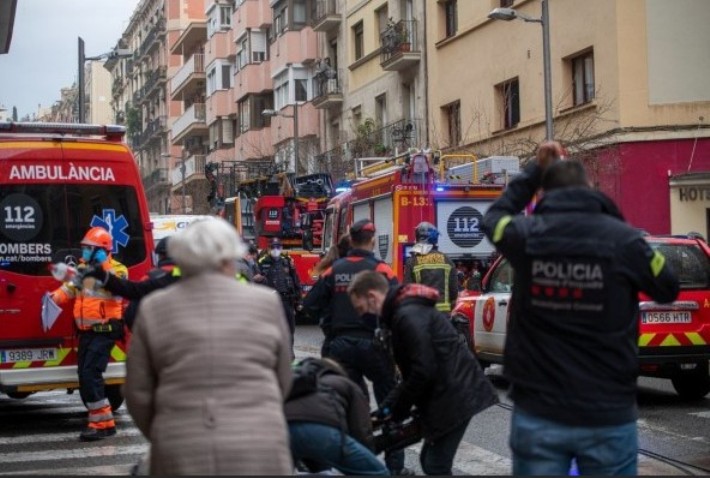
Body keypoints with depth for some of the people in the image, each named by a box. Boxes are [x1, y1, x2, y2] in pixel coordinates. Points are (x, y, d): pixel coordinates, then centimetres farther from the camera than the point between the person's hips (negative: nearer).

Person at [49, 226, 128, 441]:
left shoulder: (117, 269, -8)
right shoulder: (83, 268, 14)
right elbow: (69, 289, 8)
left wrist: (105, 266, -31)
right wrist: (54, 298, -9)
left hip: (104, 332, -8)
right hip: (86, 332, 8)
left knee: (90, 374, -16)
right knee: (85, 376, 9)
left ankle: (103, 423, -10)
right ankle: (102, 422, 18)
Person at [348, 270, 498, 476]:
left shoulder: (408, 316, -18)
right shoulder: (406, 310, 15)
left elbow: (423, 370, -22)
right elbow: (414, 368, 19)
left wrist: (398, 409, -9)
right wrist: (389, 404, 10)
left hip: (453, 395, -11)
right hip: (449, 393, 11)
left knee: (436, 466, -8)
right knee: (430, 461, 16)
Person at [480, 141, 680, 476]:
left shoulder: (525, 235, -4)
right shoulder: (622, 238, -9)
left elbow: (494, 215, 21)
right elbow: (668, 290, 10)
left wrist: (535, 169, 26)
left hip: (538, 416, 1)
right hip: (608, 416, -1)